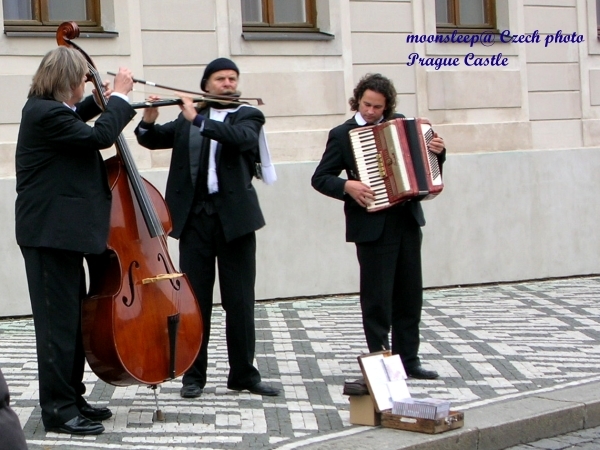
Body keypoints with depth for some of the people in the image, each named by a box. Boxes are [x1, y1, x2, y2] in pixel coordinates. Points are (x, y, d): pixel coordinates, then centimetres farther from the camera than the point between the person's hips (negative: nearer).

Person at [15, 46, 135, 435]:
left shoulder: (46, 109, 14)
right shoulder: (46, 114, -17)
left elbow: (73, 121, 38)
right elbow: (100, 137, -21)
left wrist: (102, 100, 29)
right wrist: (119, 96, -9)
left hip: (60, 231, 11)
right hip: (50, 233, -11)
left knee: (73, 318, 15)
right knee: (59, 322, -5)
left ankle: (72, 398, 23)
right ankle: (58, 409, 1)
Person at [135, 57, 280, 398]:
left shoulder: (248, 116, 6)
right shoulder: (187, 120, 14)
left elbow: (244, 138, -15)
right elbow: (153, 139, 8)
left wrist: (199, 120, -20)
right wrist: (149, 122, -14)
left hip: (235, 216, -1)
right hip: (195, 216, 2)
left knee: (240, 300, 3)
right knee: (196, 298, 4)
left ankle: (244, 373, 12)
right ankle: (194, 375, 11)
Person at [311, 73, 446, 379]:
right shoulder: (342, 134, -3)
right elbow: (319, 179, -3)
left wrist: (437, 152, 1)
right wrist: (347, 186, -19)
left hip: (407, 220, 5)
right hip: (372, 225, -5)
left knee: (409, 294, 9)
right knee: (377, 297, 0)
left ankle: (408, 360, 18)